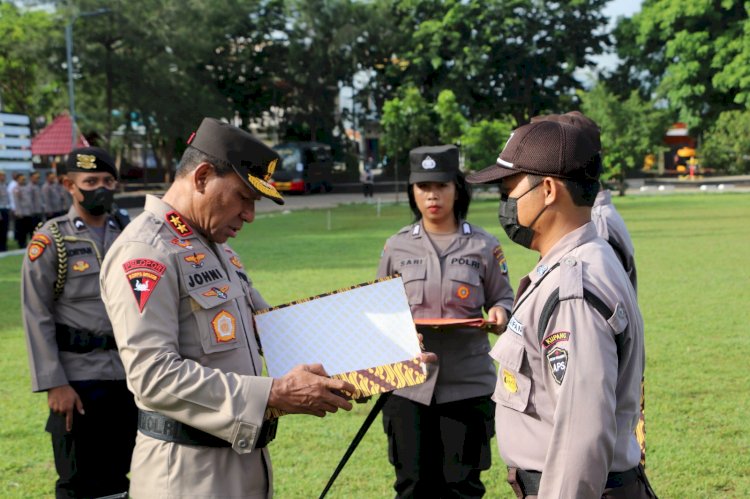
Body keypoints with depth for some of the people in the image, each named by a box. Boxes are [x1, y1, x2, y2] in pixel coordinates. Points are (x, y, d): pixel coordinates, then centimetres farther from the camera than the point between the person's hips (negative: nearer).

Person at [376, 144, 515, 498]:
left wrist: (499, 313, -13)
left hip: (467, 385, -1)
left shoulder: (484, 246, 2)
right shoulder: (396, 247, 6)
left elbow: (504, 298, 10)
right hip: (408, 384, 1)